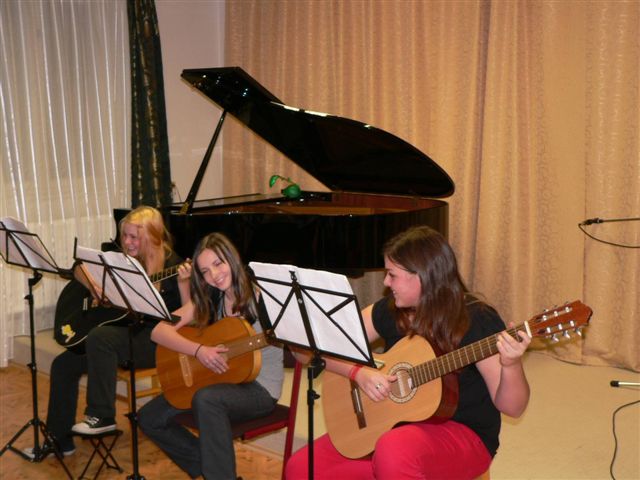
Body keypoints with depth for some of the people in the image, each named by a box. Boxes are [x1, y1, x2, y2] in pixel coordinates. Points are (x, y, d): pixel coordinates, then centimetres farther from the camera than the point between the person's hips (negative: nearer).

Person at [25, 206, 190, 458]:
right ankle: (59, 438, 5)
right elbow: (79, 269, 13)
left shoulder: (171, 264, -11)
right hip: (127, 332, 7)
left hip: (157, 341, -7)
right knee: (63, 364, -6)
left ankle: (102, 416, -21)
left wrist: (183, 282, -33)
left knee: (99, 337, -32)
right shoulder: (123, 260, 6)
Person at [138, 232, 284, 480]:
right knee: (149, 418, 0)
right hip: (216, 381, 7)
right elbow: (159, 332, -8)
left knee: (206, 399, -36)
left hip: (260, 387, -6)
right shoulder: (208, 301, 1)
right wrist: (198, 350, -24)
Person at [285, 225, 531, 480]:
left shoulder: (476, 320, -15)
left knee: (393, 451, -37)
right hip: (394, 424, 5)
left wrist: (511, 365, -36)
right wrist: (359, 373, -16)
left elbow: (512, 408, -16)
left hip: (463, 432, -5)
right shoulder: (389, 311, 0)